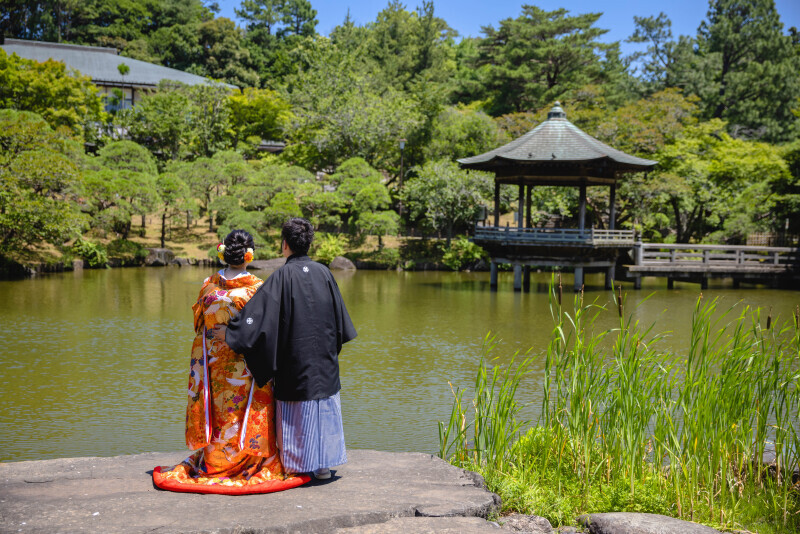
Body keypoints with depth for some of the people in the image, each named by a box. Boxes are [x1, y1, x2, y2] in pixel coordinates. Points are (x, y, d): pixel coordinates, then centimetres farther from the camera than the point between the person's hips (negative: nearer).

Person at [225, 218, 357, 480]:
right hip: (324, 358, 4)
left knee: (297, 412, 7)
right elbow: (340, 317, 8)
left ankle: (297, 464, 13)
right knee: (324, 406, 11)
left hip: (295, 358, -4)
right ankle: (323, 463, 16)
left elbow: (258, 311, -18)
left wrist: (231, 330, -9)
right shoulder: (324, 273, 0)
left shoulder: (283, 276, -13)